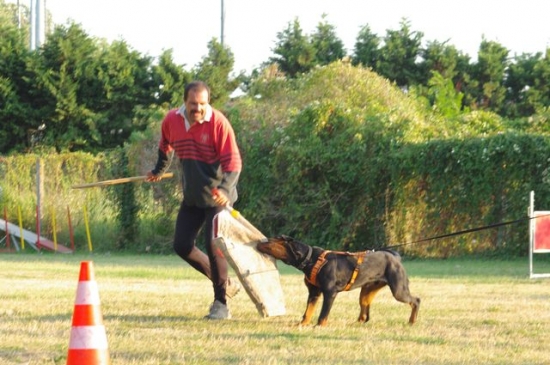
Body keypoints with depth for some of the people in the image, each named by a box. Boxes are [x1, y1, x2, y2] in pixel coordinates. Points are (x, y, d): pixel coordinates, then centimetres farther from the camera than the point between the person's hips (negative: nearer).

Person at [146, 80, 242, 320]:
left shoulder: (218, 123, -20)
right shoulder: (172, 120, -3)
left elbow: (233, 162, -21)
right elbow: (166, 145, 21)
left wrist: (224, 189, -36)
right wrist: (159, 170, 33)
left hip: (217, 198, -6)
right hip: (192, 197, 7)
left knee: (213, 244, -16)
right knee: (182, 245, 5)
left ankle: (221, 304, -5)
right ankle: (226, 284, 19)